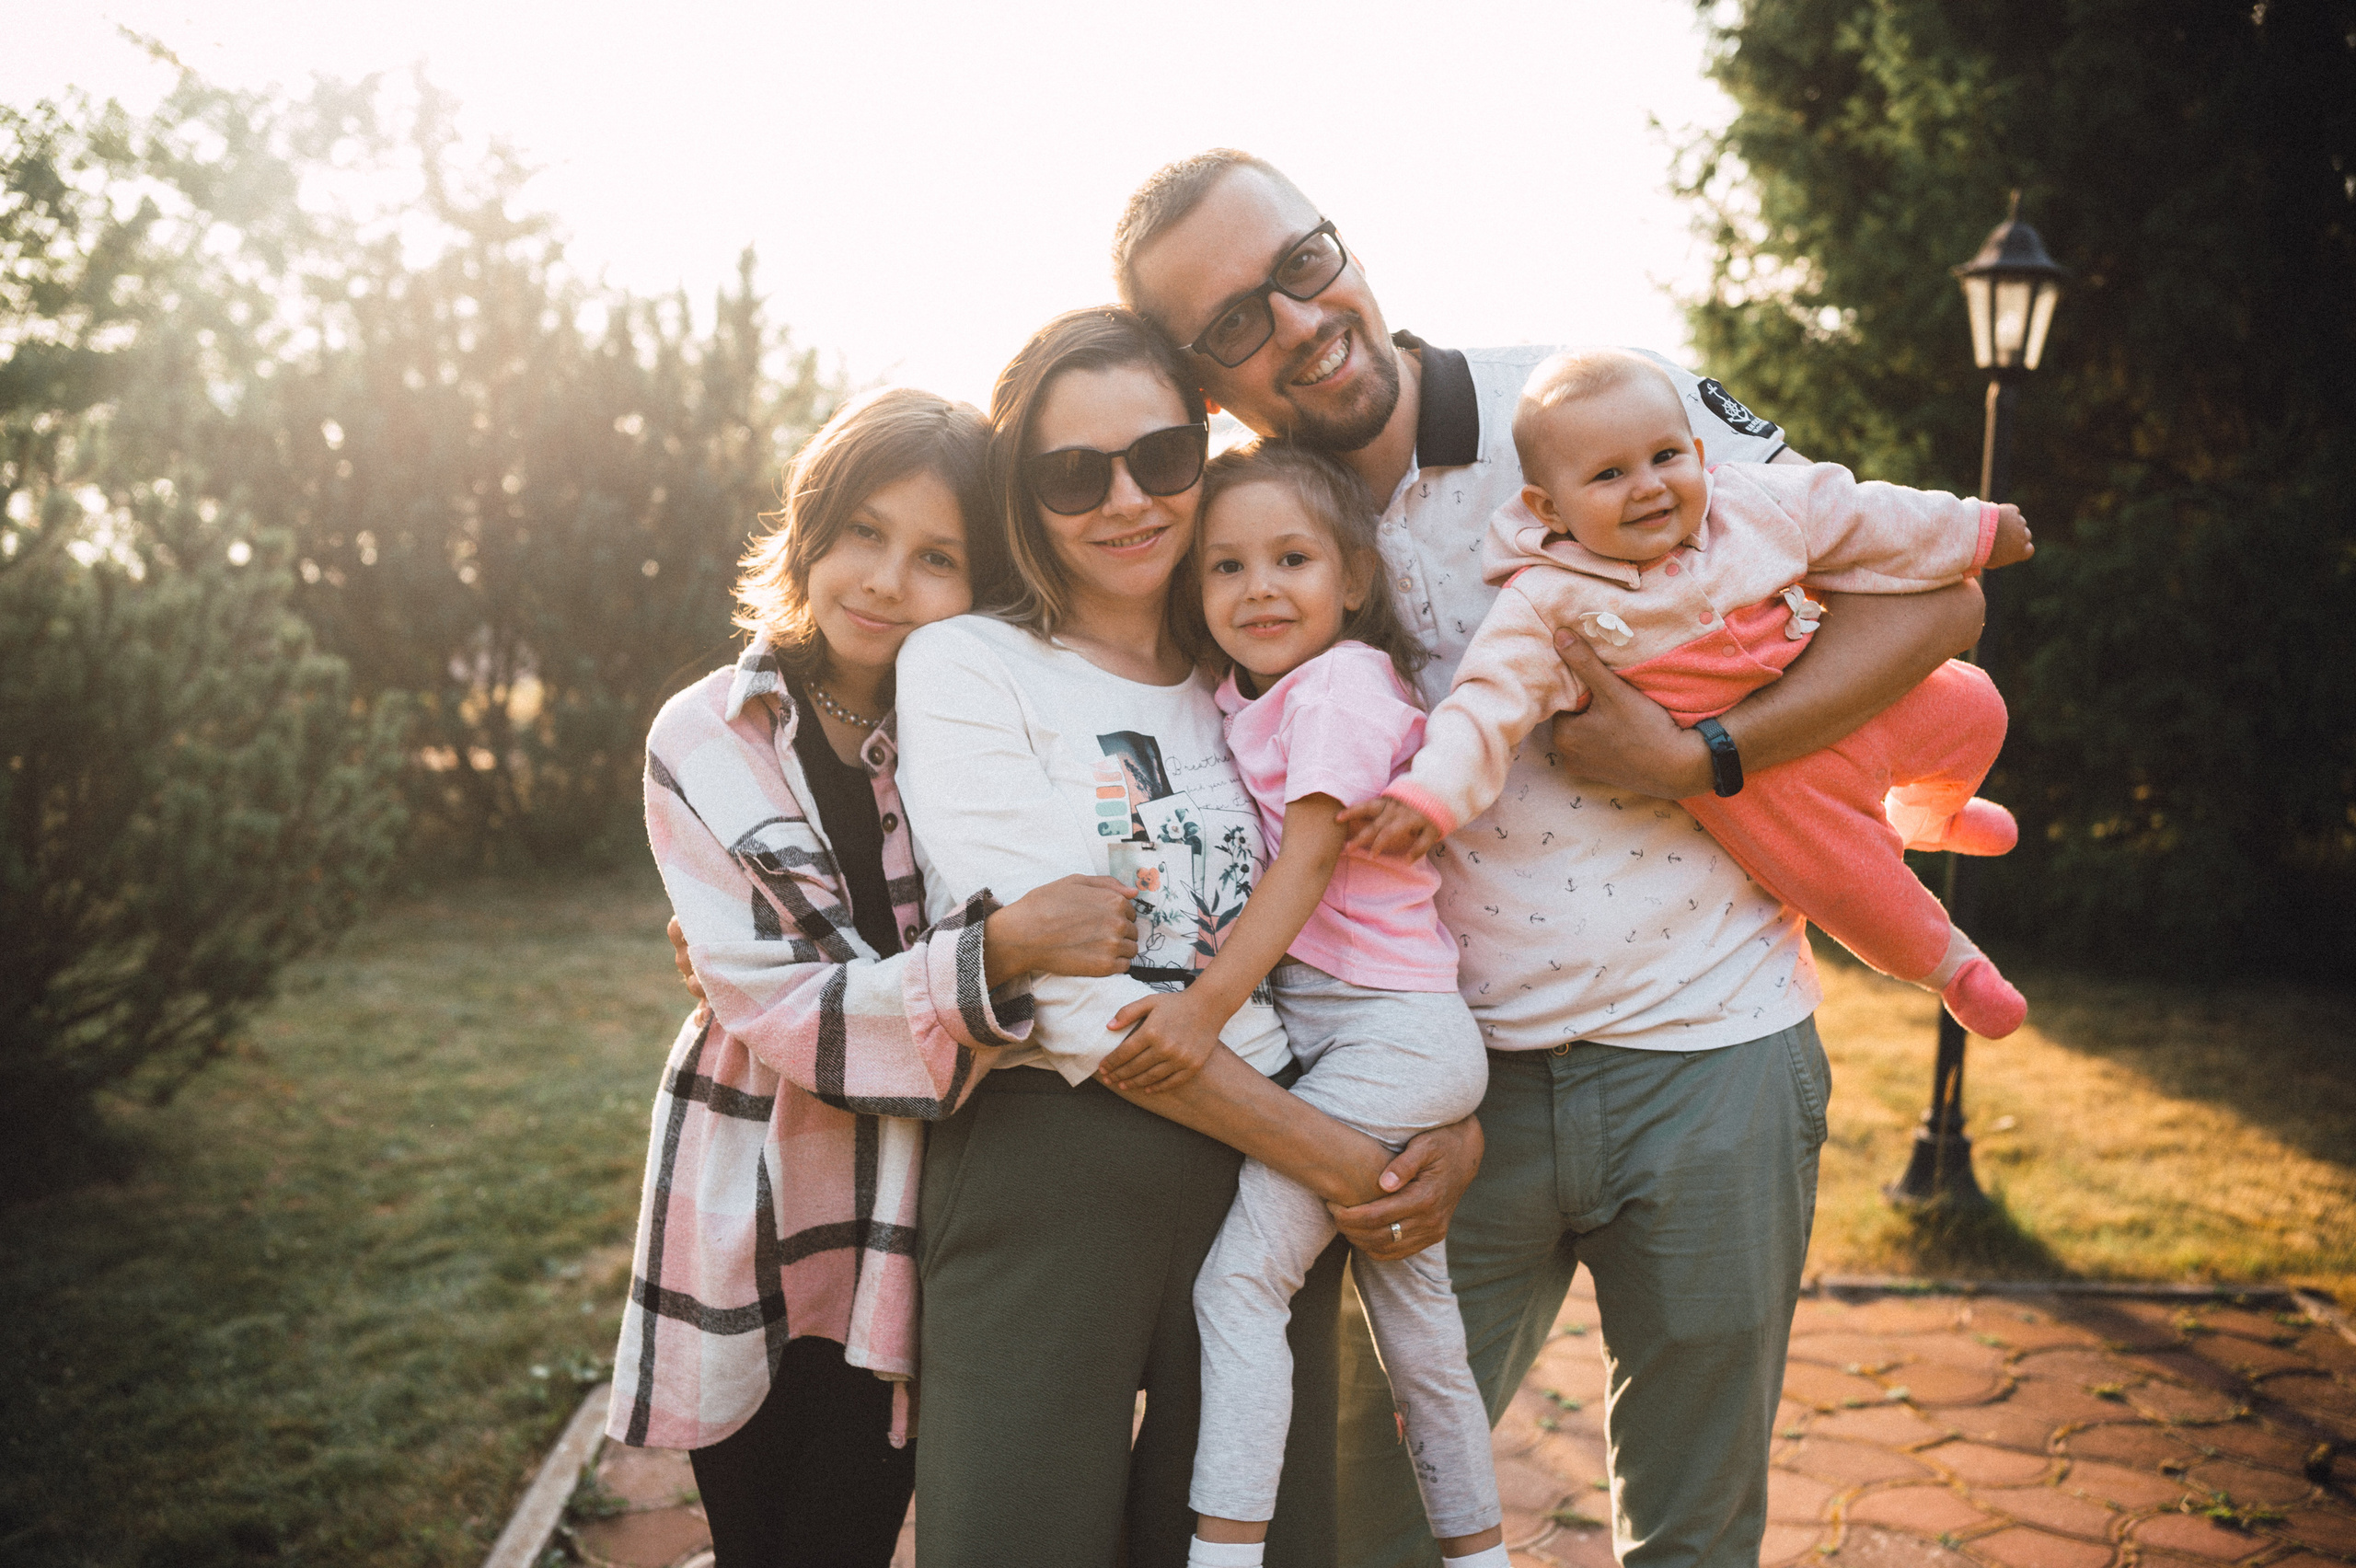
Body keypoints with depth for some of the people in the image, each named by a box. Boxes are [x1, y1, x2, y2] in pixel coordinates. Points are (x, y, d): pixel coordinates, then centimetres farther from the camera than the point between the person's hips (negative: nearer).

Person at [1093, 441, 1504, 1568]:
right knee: (1413, 1316, 16)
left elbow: (1312, 854, -19)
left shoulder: (1342, 682, -11)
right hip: (1330, 1031, 9)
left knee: (1238, 1277, -10)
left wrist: (1208, 1005, -24)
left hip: (1388, 1029, -9)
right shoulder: (1239, 697, 14)